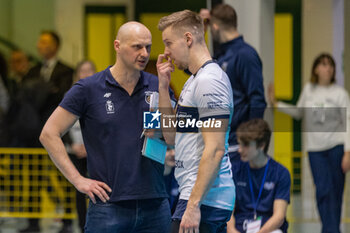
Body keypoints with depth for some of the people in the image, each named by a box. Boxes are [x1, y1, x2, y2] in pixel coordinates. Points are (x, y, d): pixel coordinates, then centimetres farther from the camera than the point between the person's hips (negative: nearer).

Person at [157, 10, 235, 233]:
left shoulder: (209, 79, -14)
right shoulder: (194, 80, 19)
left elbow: (215, 149, -20)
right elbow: (171, 136, 20)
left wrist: (193, 204, -24)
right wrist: (163, 86, 13)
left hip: (204, 198, -10)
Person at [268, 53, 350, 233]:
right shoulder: (308, 89, 7)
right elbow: (299, 113, 23)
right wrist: (276, 104, 14)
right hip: (315, 148, 2)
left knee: (335, 191, 0)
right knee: (322, 190, -10)